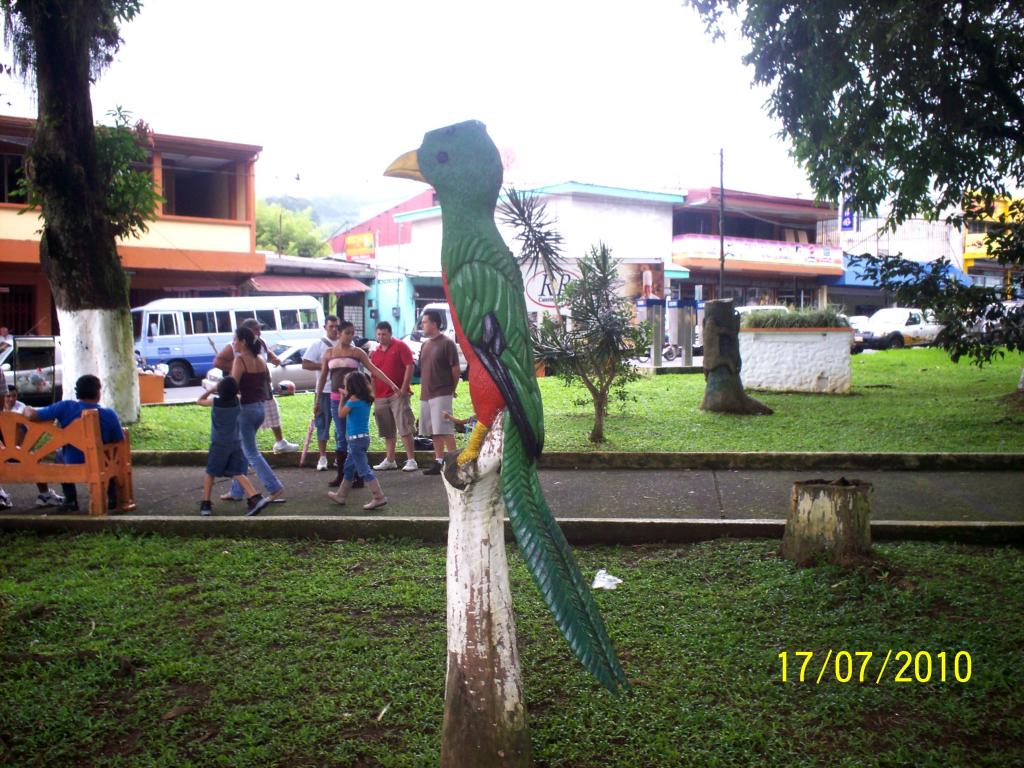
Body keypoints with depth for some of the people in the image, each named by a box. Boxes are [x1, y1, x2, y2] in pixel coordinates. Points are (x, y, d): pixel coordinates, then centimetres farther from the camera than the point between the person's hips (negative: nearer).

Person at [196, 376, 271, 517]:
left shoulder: (215, 402, -11)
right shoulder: (237, 402, -5)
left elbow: (199, 400, 9)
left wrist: (211, 389, 12)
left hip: (218, 445, -2)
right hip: (235, 444, 2)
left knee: (210, 473, 14)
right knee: (238, 474, 2)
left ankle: (205, 504, 16)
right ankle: (255, 498, -15)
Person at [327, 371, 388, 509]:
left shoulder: (354, 399, -15)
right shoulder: (366, 399, 7)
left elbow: (341, 414, -7)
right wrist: (345, 395, 16)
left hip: (356, 439, -9)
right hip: (363, 437, 9)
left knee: (364, 469, -8)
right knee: (349, 468, 21)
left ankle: (379, 497, -12)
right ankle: (341, 495, 33)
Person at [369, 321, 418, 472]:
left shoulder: (400, 346, -3)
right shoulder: (375, 352, 15)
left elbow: (410, 366, -9)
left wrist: (404, 388, -15)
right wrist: (372, 392, 13)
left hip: (398, 394, -6)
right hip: (380, 396, 6)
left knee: (404, 428, -10)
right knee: (387, 431, 12)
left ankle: (411, 460, -9)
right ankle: (390, 460, 20)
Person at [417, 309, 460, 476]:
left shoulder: (447, 343, -8)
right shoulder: (425, 345, 14)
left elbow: (456, 369, -7)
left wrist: (452, 389, 1)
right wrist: (424, 389, 12)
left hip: (442, 394, -8)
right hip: (426, 395, 8)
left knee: (445, 430, -9)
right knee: (433, 432, 9)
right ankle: (438, 462, 15)